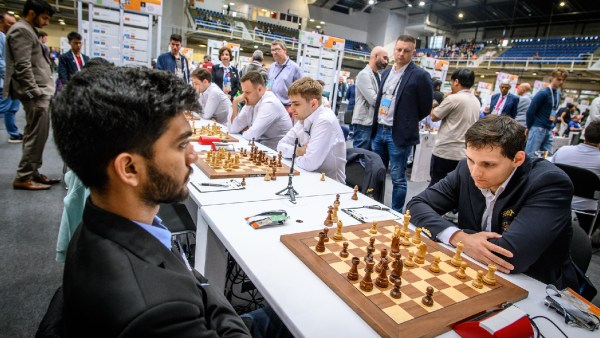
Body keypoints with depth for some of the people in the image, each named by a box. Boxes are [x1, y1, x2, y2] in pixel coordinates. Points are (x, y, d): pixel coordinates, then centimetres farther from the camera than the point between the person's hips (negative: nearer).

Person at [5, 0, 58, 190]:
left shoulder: (28, 31, 22)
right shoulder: (21, 30, -8)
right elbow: (23, 67, -17)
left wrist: (42, 92, 16)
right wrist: (36, 93, -20)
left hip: (39, 91, 10)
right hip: (35, 93, -10)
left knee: (34, 135, 12)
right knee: (37, 135, -8)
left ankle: (32, 172, 19)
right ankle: (23, 178, -1)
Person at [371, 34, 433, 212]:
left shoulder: (420, 75, -8)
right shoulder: (387, 73, 13)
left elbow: (426, 106, -2)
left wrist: (407, 122, 6)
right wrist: (377, 124, 14)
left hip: (399, 134, -6)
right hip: (379, 130, 7)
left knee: (397, 178, 2)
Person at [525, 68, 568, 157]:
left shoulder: (558, 93, 13)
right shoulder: (543, 93, -12)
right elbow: (530, 111, -13)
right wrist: (529, 127, -4)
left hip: (549, 129, 8)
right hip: (538, 128, -8)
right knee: (530, 155, -7)